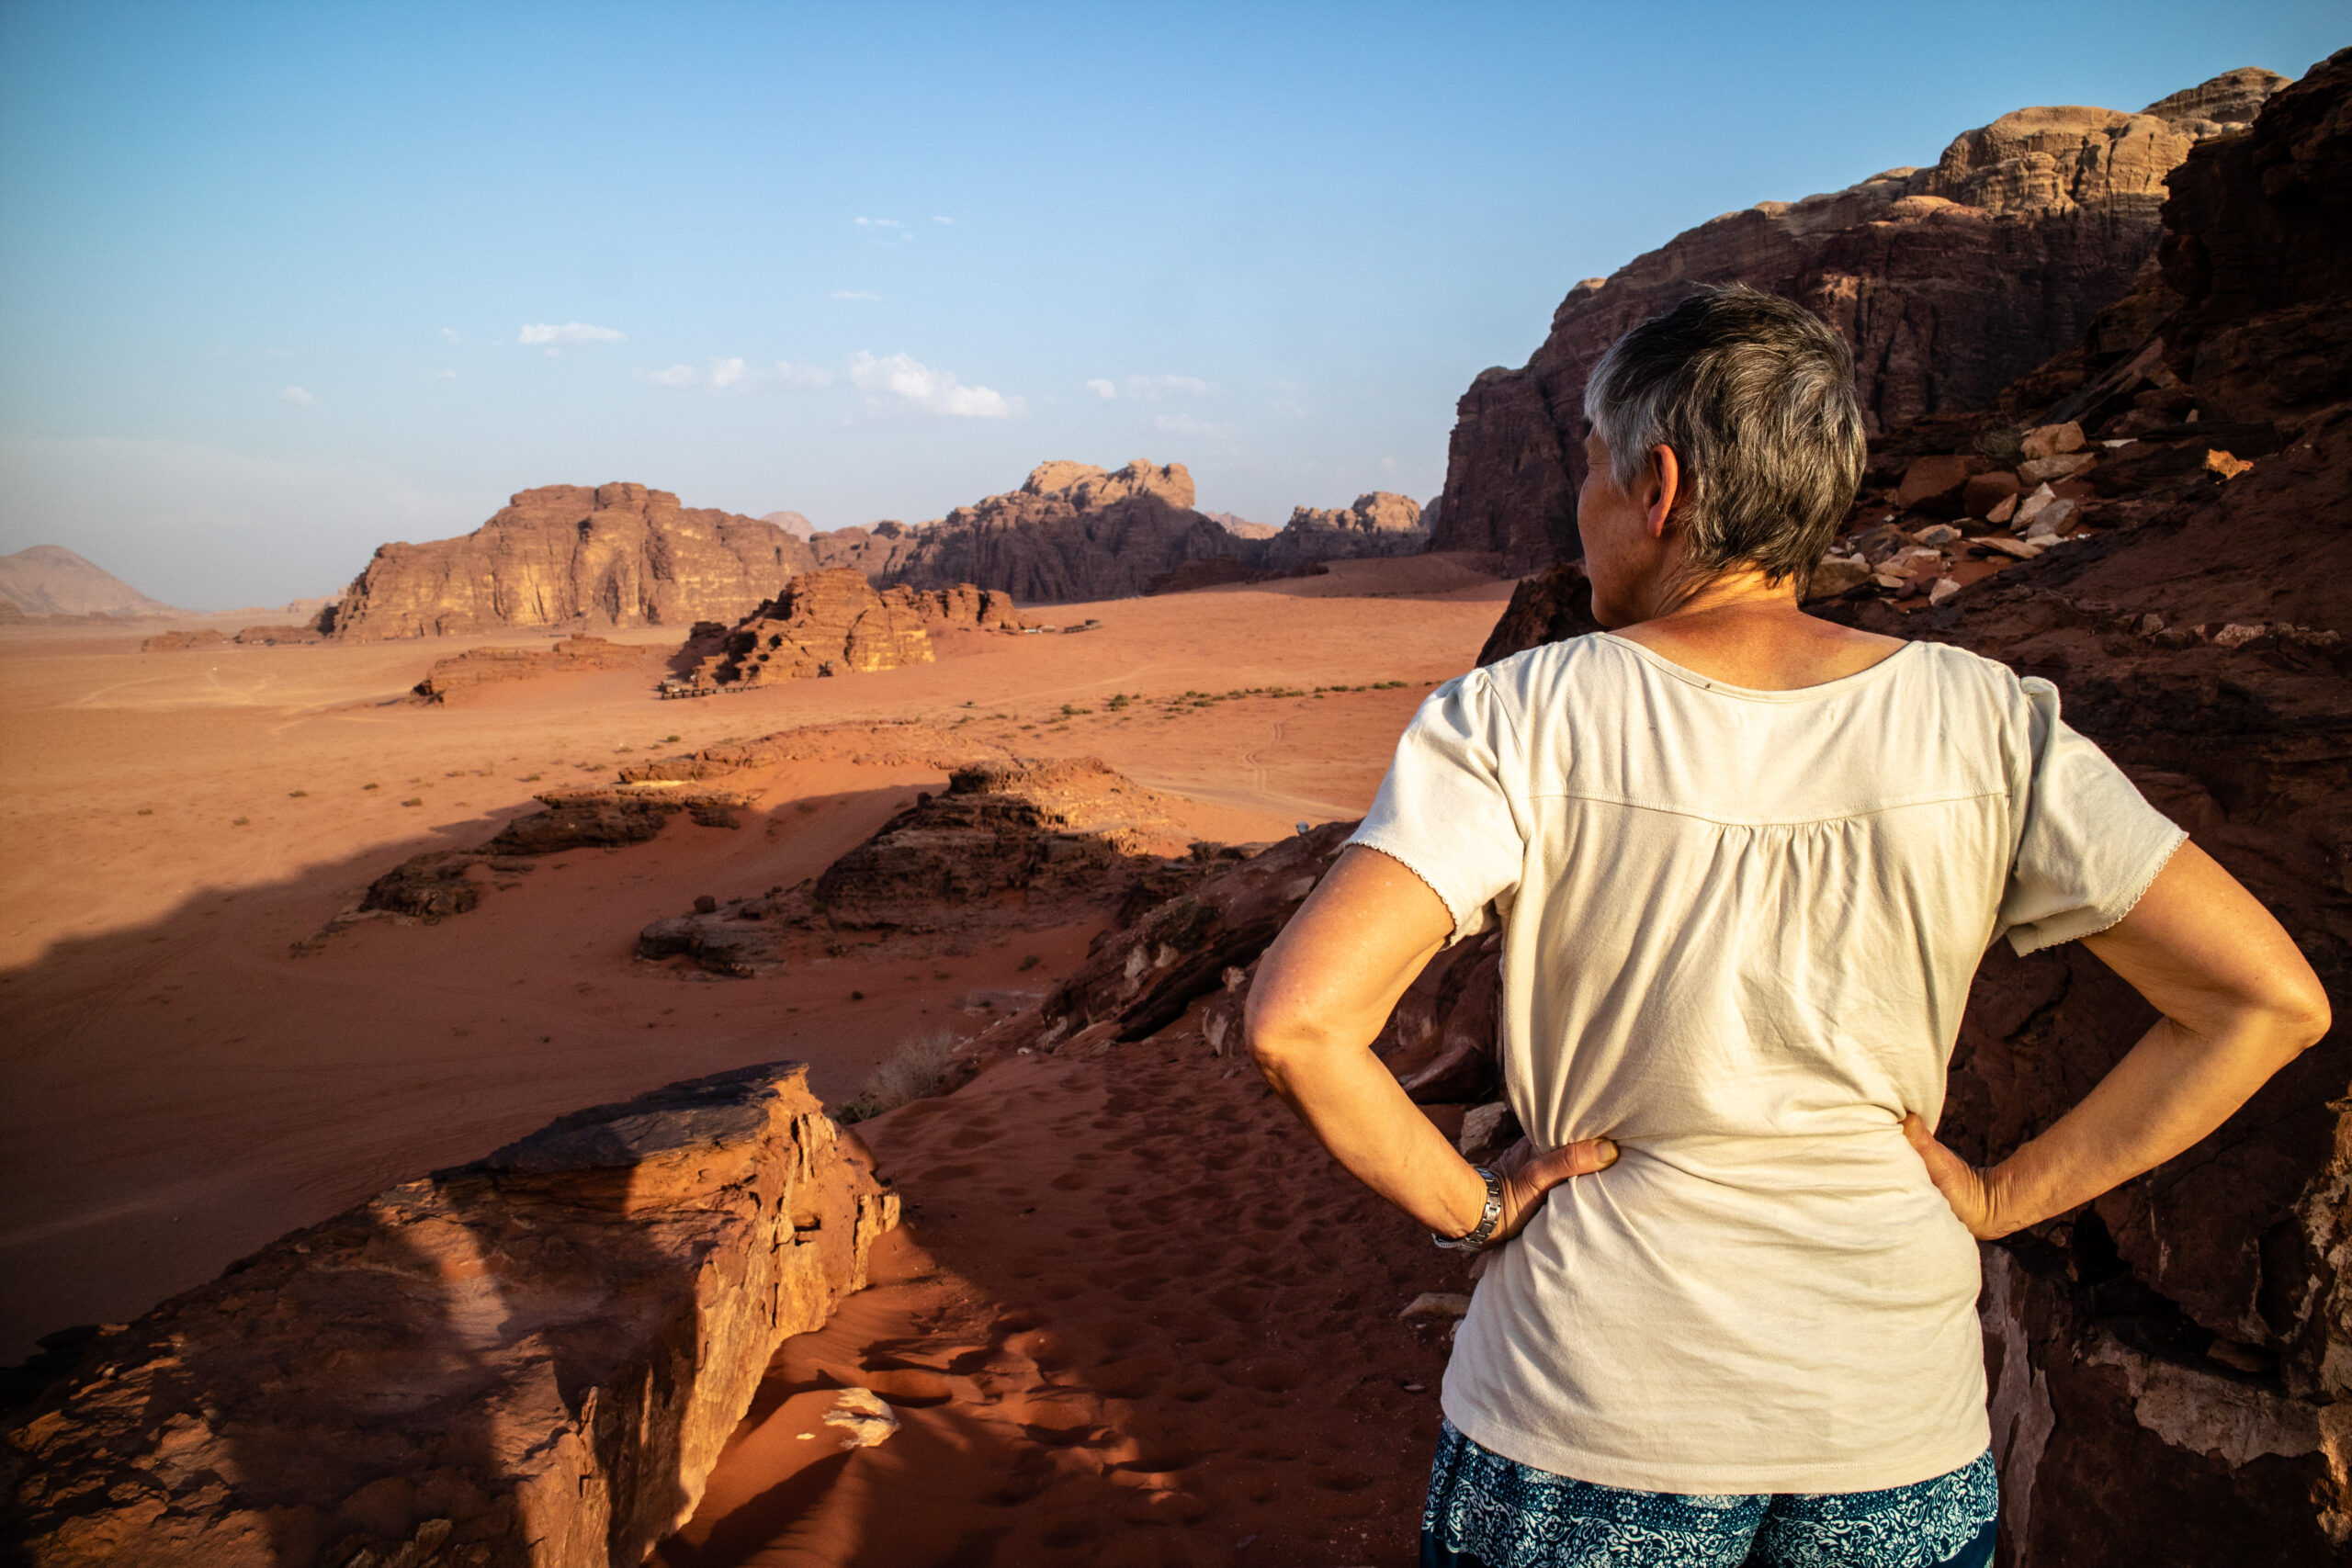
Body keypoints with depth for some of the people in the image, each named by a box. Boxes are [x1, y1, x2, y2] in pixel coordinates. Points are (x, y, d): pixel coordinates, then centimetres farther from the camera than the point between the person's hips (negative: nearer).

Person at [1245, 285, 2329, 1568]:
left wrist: (1468, 1208, -10)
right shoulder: (1986, 726, -8)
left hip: (1589, 1428, -2)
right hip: (1902, 1442, 3)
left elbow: (1296, 1021, -25)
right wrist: (2003, 1197, 0)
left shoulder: (1522, 723, -16)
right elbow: (2271, 1000, -5)